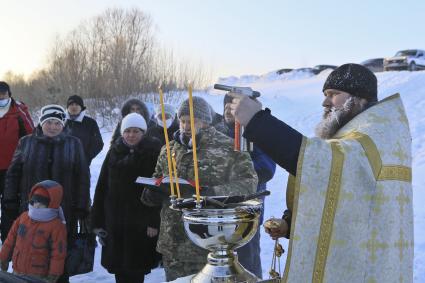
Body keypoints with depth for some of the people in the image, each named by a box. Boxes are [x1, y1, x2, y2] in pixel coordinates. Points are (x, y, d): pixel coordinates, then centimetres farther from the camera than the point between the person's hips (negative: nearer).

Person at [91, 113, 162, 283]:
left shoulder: (153, 152, -5)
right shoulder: (115, 152, 7)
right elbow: (101, 187, 7)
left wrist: (155, 222, -16)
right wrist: (97, 220, 3)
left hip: (141, 220, -3)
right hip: (115, 219, 4)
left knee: (136, 265, 2)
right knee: (117, 263, 9)